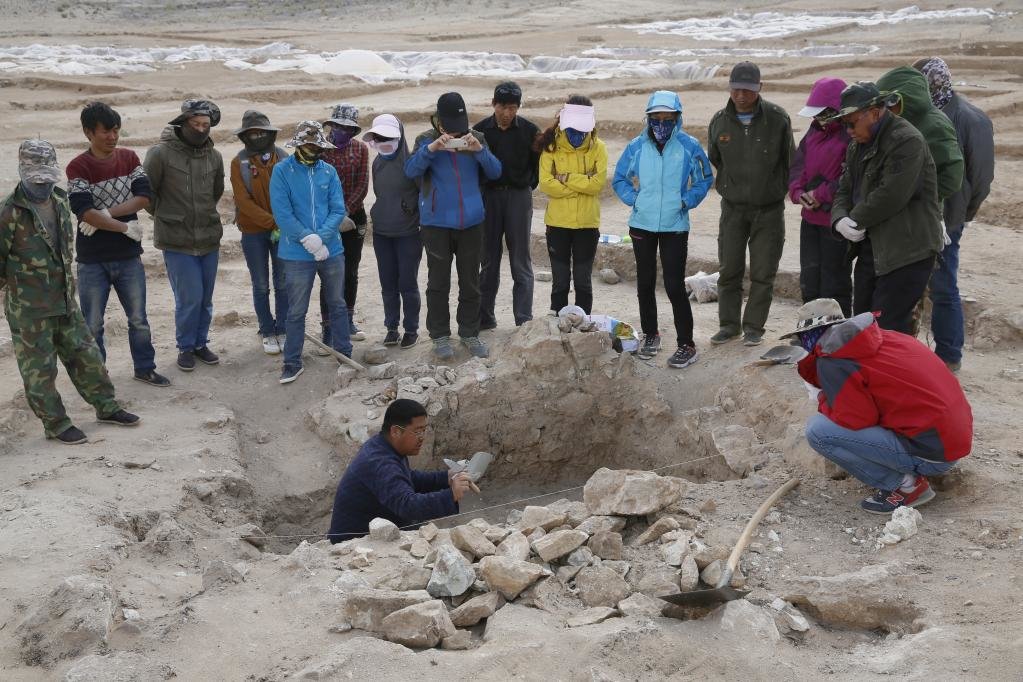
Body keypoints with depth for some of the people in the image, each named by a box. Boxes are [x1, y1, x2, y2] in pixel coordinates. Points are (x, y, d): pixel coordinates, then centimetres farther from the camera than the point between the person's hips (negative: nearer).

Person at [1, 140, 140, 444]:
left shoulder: (60, 199, 5)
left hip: (65, 299, 7)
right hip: (28, 307, -7)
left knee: (85, 353, 15)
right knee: (39, 367, 4)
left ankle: (106, 406, 29)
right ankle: (56, 424, 16)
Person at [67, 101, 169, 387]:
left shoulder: (129, 158, 3)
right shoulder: (78, 167, -11)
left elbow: (143, 196, -8)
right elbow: (84, 211, -19)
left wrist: (106, 215, -17)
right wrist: (125, 227, -15)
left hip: (128, 256, 4)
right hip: (92, 260, -3)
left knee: (138, 319, 13)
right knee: (92, 324, 6)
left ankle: (145, 368, 27)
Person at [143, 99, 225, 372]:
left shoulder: (214, 156, 4)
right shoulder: (160, 153, -10)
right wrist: (164, 216, 6)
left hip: (209, 238, 4)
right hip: (177, 241, -4)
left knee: (205, 299, 11)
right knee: (190, 298, -6)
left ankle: (200, 343, 28)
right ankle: (186, 347, 12)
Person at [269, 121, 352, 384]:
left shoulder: (329, 171, 3)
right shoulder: (282, 171, -6)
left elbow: (338, 210, -2)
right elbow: (282, 213, -13)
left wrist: (321, 237, -16)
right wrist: (308, 238, -18)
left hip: (332, 251, 3)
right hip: (297, 254, -3)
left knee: (338, 304, 15)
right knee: (296, 311, 4)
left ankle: (344, 352, 29)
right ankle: (292, 362, 14)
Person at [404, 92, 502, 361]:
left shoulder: (476, 139, 3)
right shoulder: (426, 140, -3)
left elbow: (495, 172, -4)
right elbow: (410, 170, -16)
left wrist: (479, 150, -20)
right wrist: (431, 149, -29)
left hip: (471, 221, 2)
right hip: (436, 223, -2)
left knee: (470, 282, 10)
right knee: (438, 283, 4)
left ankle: (470, 333, 22)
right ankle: (440, 336, 13)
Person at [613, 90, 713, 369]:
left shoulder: (690, 147, -4)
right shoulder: (636, 146, 1)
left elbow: (704, 180, 7)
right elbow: (619, 179, 13)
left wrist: (686, 201, -5)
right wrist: (634, 199, -1)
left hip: (675, 227, -3)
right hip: (642, 224, 3)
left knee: (674, 286, -7)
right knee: (645, 283, 13)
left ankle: (686, 344, 2)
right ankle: (650, 334, 29)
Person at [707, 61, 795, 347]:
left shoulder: (777, 118, -7)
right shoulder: (720, 121, -1)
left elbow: (790, 160, 3)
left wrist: (792, 189, 4)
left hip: (769, 208, -2)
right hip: (733, 206, 2)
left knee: (763, 273, 2)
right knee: (729, 270, 5)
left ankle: (753, 326, 12)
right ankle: (729, 324, 17)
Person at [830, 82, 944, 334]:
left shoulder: (907, 141, -15)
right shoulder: (858, 145, 15)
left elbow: (891, 195, -23)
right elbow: (844, 190, 15)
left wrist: (855, 220, -12)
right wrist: (840, 220, -6)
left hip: (907, 253, -9)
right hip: (872, 249, 10)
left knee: (889, 328, -12)